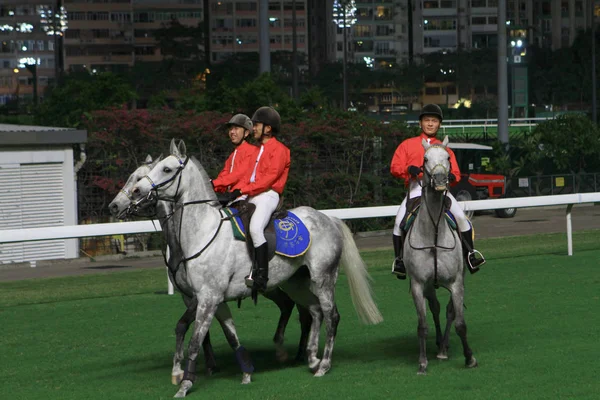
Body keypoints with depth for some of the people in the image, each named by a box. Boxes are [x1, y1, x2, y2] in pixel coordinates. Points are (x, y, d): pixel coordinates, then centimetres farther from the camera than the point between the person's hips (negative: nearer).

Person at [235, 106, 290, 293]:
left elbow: (271, 176, -14)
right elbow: (250, 175, 18)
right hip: (252, 195, 10)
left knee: (255, 228, -30)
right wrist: (237, 190, 1)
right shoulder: (260, 150, 23)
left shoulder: (278, 149, -4)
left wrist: (244, 190, -18)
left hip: (268, 195, -10)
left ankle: (261, 275, -31)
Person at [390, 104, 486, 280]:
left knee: (461, 217, -20)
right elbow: (395, 167, 6)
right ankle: (399, 260, -6)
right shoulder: (407, 145, 15)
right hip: (416, 188, -1)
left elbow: (456, 173, 14)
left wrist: (451, 176, -11)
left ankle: (470, 254, -8)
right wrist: (408, 169, -16)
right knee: (399, 221, -21)